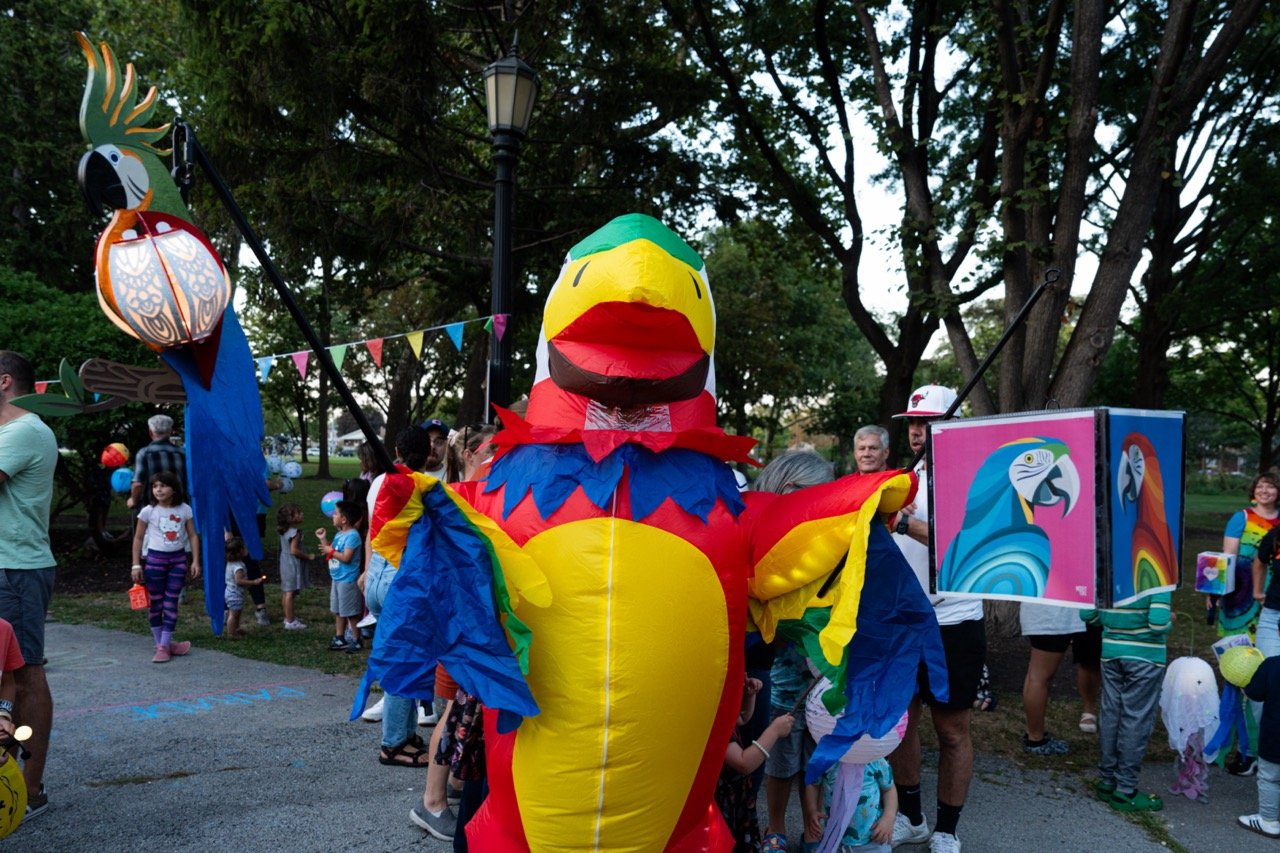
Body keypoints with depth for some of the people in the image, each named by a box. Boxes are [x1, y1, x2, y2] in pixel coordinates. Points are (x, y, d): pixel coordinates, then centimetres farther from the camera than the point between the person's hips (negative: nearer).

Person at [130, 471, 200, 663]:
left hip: (178, 559, 1)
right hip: (155, 559, -1)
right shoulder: (148, 511, -5)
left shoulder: (184, 510, -1)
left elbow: (193, 535, 4)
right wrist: (136, 564, -1)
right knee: (156, 602, 6)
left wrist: (195, 561, -2)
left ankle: (165, 644, 6)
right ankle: (160, 644, 16)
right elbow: (138, 538, 2)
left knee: (171, 602, 1)